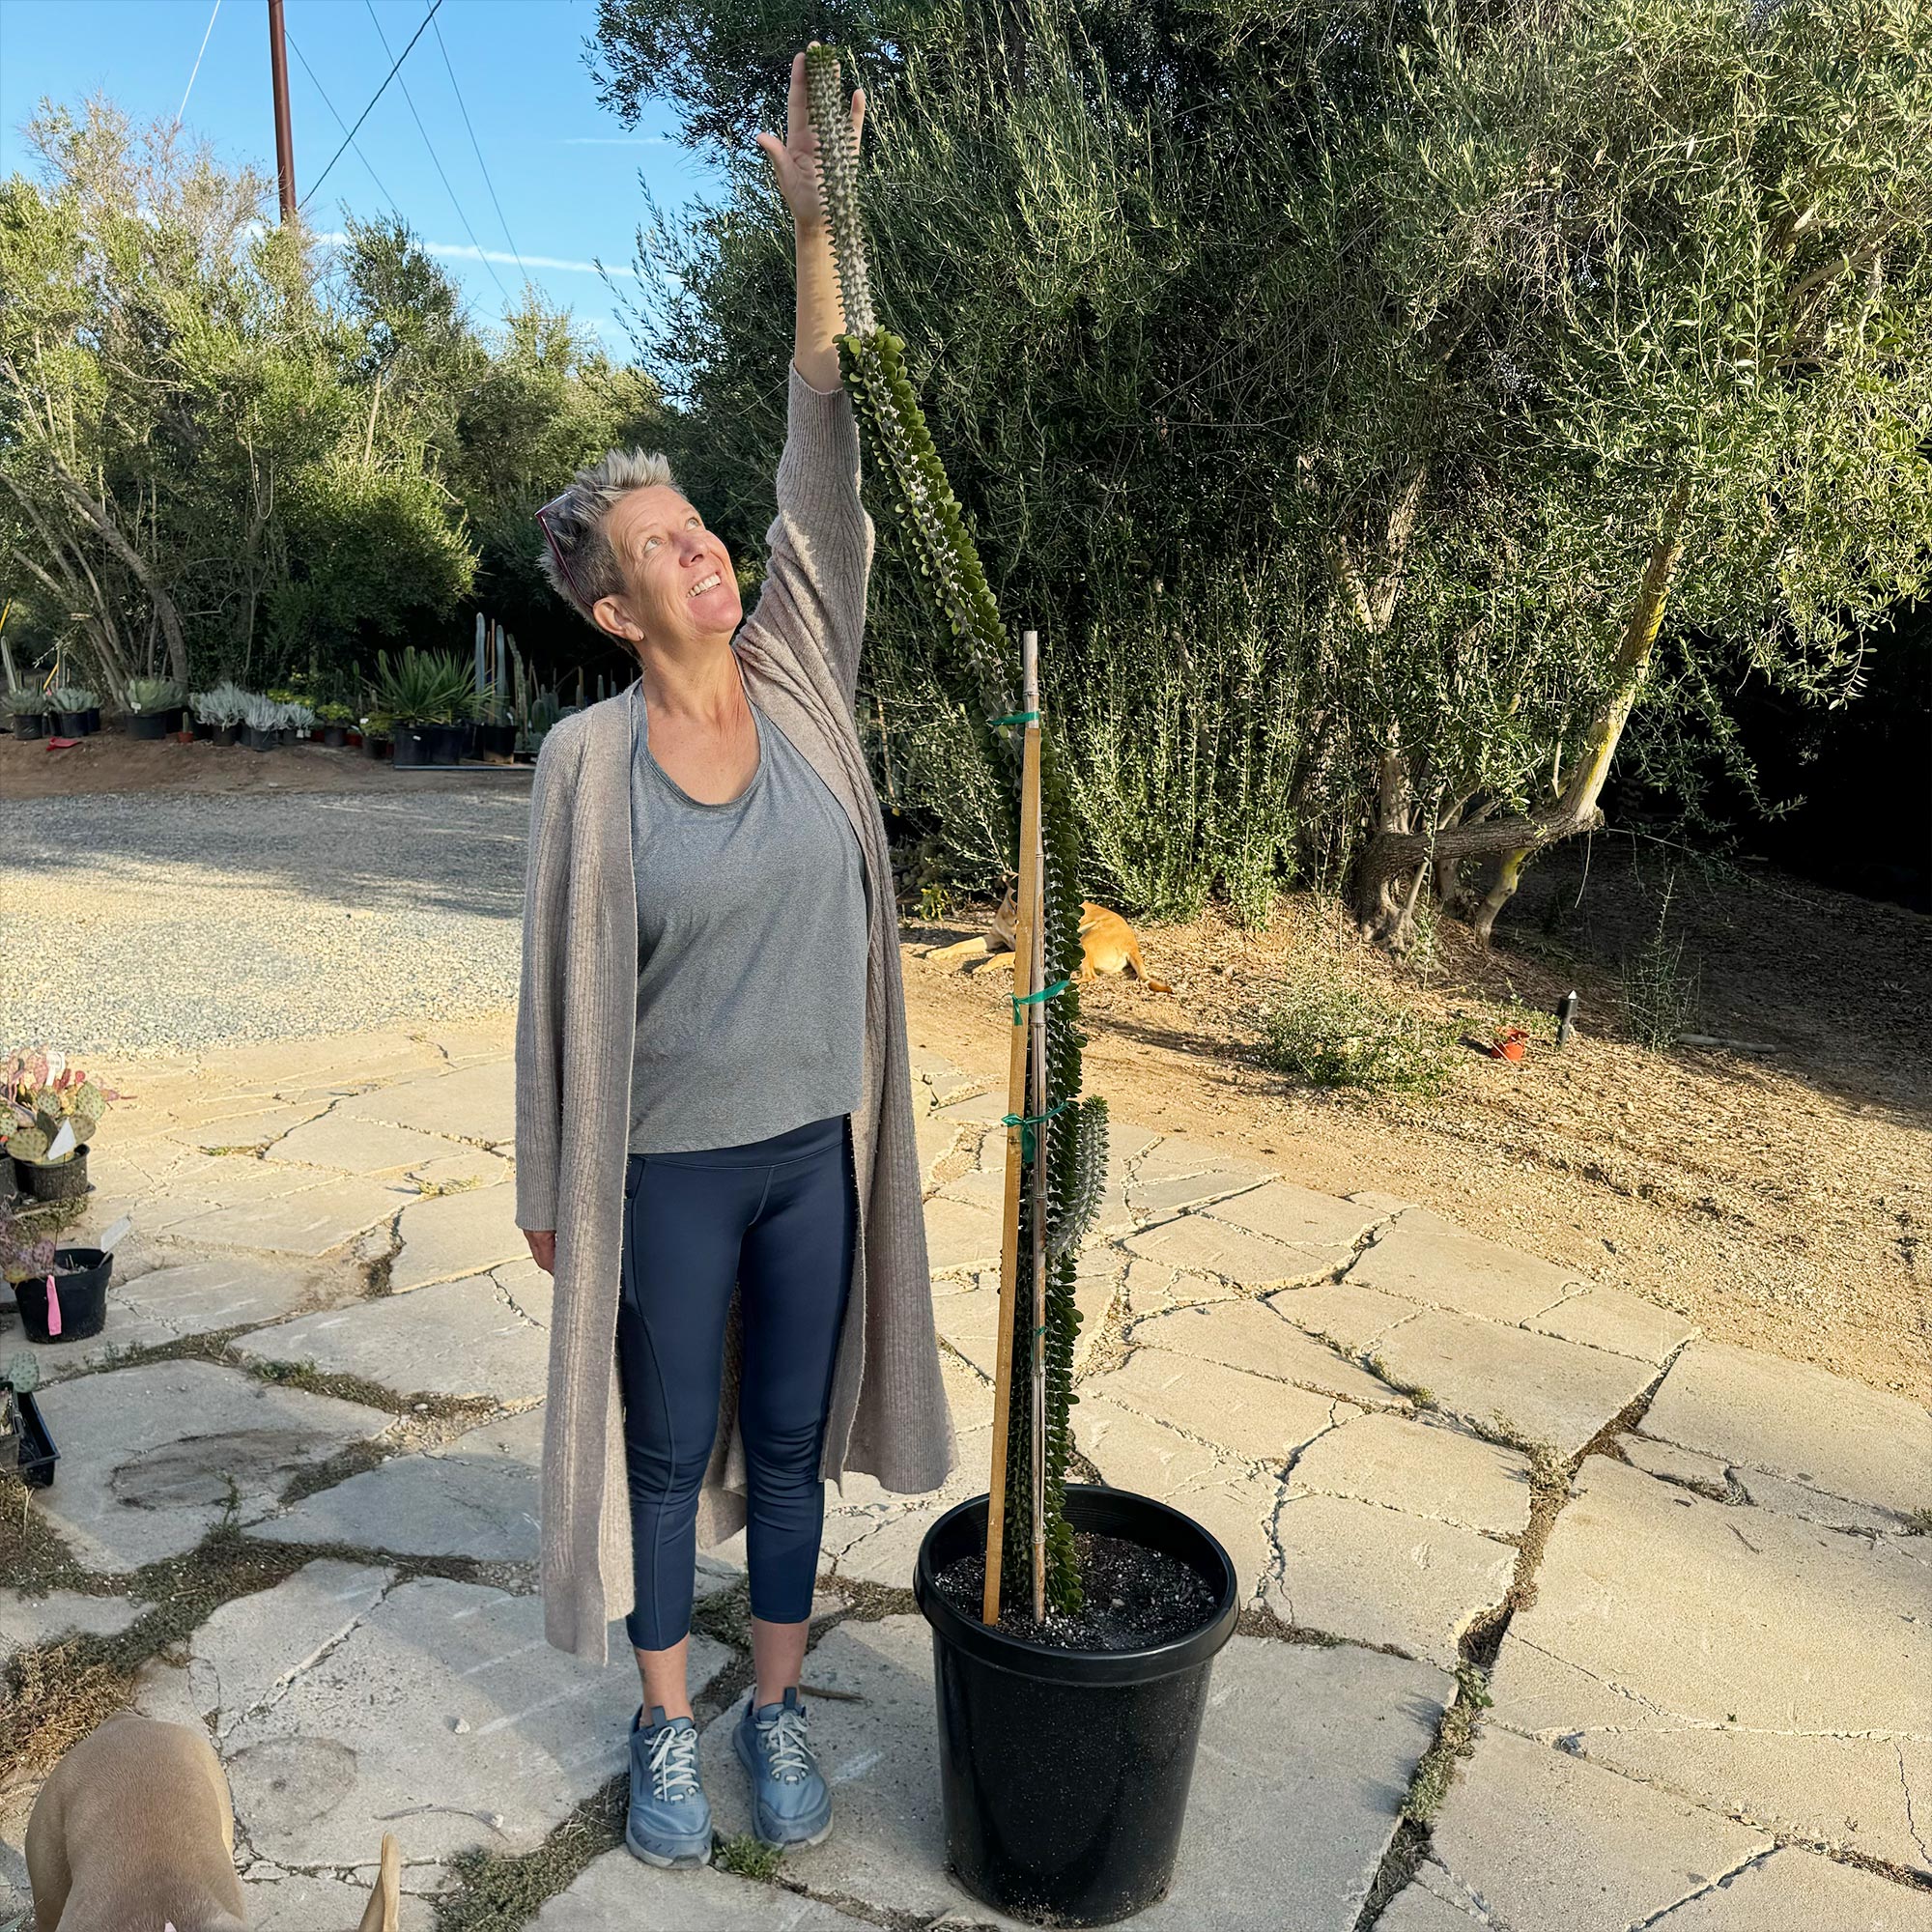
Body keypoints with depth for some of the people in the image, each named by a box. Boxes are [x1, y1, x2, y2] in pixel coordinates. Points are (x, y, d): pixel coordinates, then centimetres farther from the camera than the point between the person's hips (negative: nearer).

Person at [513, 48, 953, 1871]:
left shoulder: (797, 686, -3)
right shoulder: (591, 758, -12)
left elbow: (826, 475, -9)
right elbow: (567, 991, -6)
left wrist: (814, 220, -13)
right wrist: (554, 1190, -1)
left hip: (814, 1146, 3)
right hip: (669, 1168, -3)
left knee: (789, 1433, 17)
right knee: (666, 1446, 15)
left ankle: (776, 1707, 39)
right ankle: (665, 1726, 38)